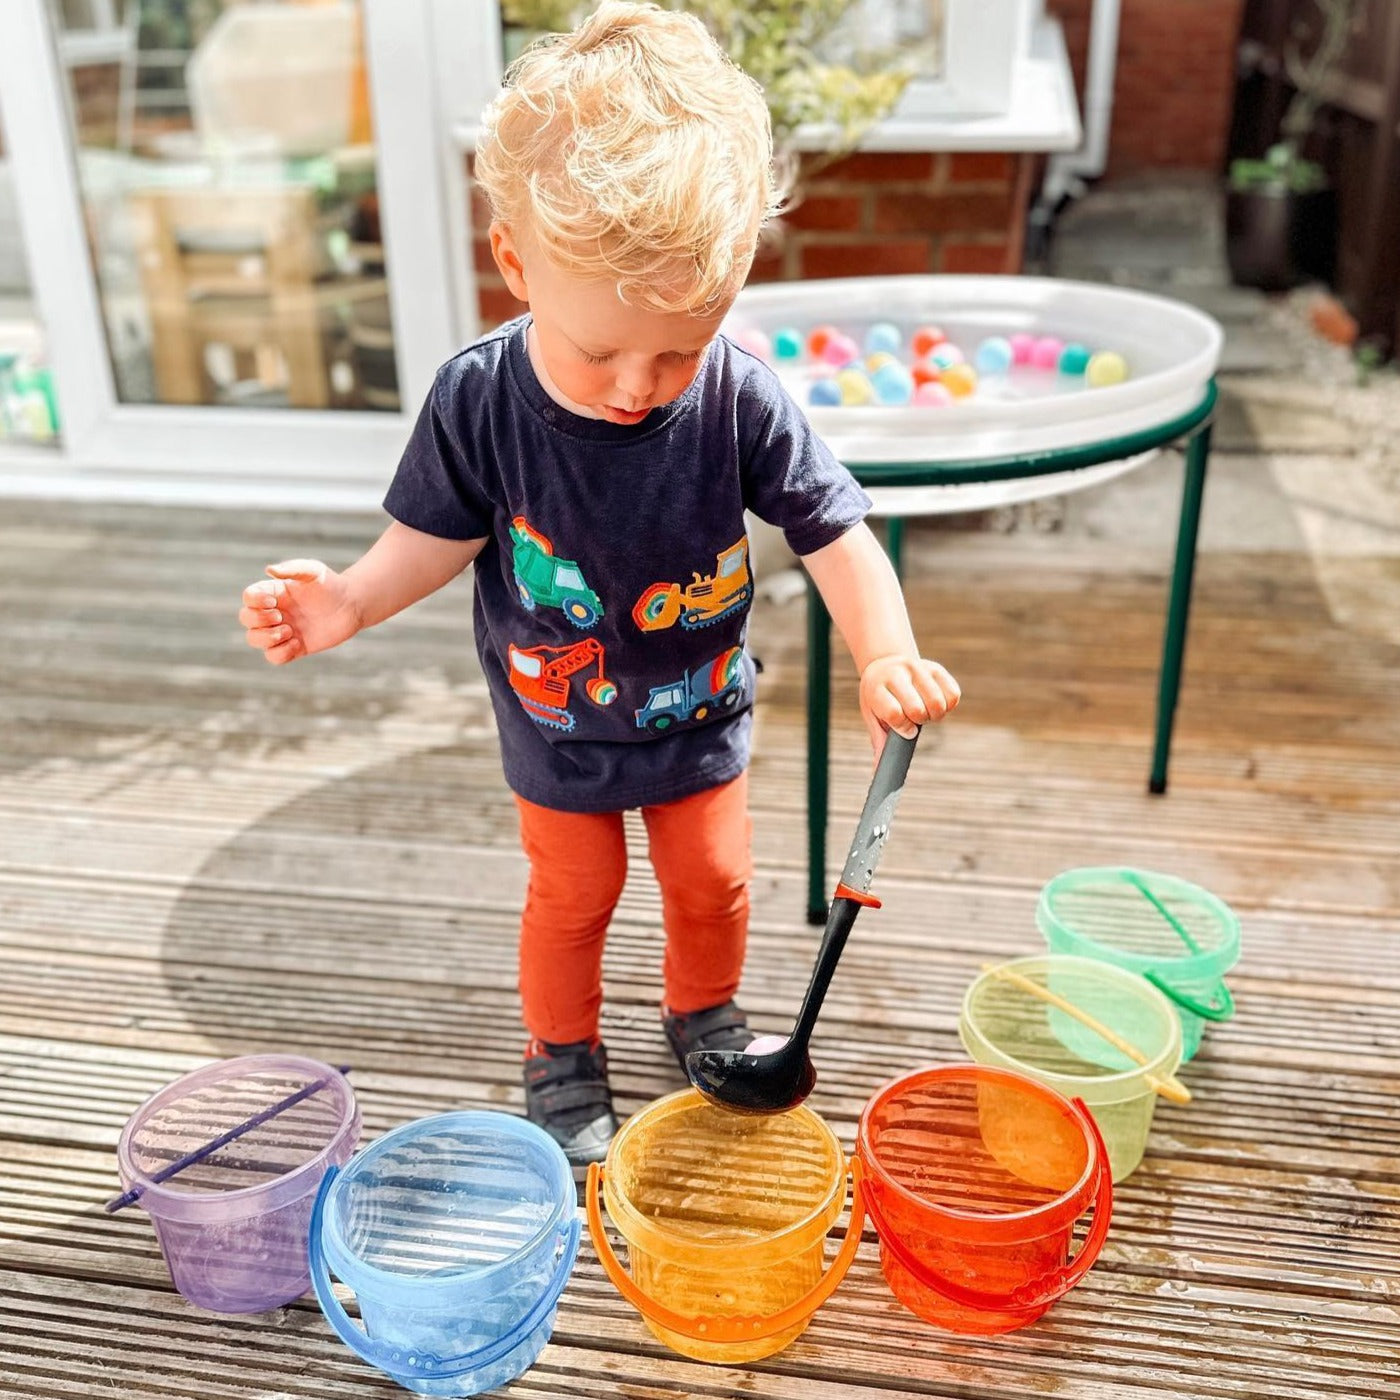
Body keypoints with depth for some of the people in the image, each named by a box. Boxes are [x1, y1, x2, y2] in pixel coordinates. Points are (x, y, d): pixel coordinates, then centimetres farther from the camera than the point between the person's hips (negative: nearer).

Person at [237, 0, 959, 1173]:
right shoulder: (477, 399, -23)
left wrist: (886, 653, -33)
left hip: (699, 715, 1)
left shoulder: (740, 400, -25)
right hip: (558, 725, 0)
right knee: (574, 895, 17)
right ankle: (561, 1051, 44)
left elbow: (834, 529, -17)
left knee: (713, 879, 18)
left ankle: (704, 1011, 49)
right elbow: (439, 536, -9)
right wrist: (352, 600, -26)